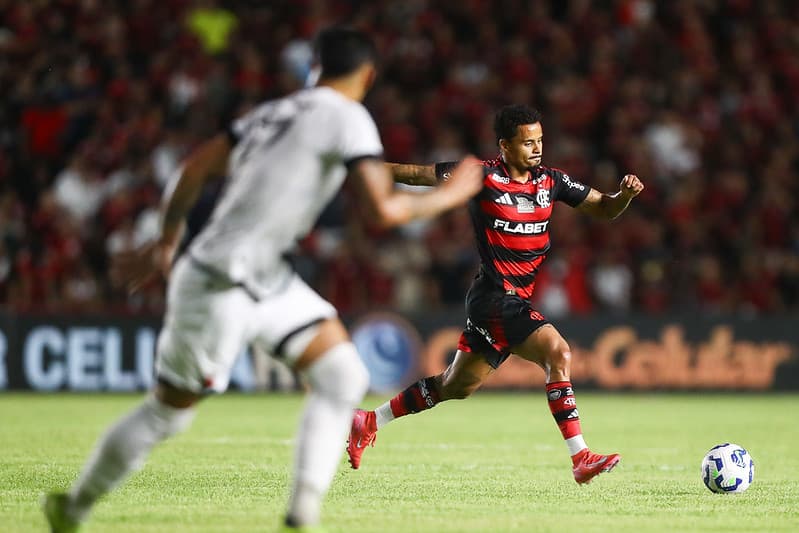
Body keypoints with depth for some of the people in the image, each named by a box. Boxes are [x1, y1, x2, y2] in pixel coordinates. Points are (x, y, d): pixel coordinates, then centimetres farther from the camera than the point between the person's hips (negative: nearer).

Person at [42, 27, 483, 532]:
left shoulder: (275, 112, 10)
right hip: (221, 286, -9)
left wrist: (166, 244, 25)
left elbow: (194, 168, 14)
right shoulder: (347, 117, -14)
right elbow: (384, 209, -22)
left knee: (343, 377, 0)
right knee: (168, 412, 7)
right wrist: (446, 196, -6)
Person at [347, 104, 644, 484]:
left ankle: (370, 422, 29)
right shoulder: (483, 176, -9)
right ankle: (580, 458, -23)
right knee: (558, 354, -22)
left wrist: (625, 194, -7)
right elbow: (418, 174, -2)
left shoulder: (551, 181, 8)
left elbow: (604, 209, 13)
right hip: (497, 296, -8)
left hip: (515, 302, 8)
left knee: (457, 386, 16)